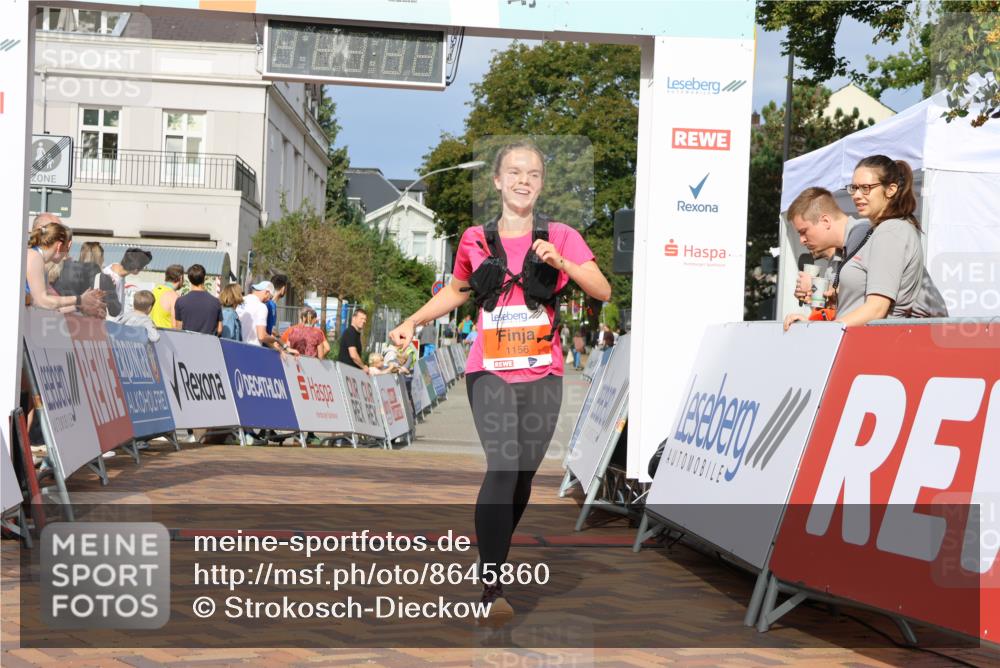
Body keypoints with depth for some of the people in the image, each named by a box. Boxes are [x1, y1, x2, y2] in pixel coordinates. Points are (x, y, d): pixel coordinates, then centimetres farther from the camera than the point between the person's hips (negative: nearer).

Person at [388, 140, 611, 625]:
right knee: (502, 467, -19)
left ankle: (493, 559, 29)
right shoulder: (476, 240, 5)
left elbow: (603, 291, -5)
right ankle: (491, 589, -20)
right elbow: (455, 292, 21)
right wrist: (412, 322, 8)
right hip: (490, 371, -2)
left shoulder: (561, 237, 3)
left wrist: (562, 263, -20)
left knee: (523, 475, 7)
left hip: (542, 374, 2)